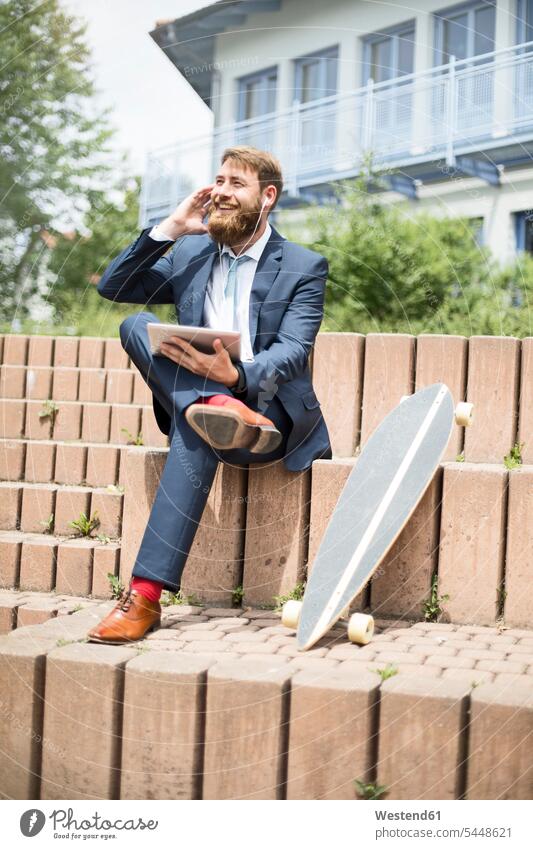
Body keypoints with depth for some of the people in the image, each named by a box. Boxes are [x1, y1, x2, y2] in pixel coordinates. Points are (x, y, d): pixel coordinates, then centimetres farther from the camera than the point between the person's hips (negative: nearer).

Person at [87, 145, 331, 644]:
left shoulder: (304, 267, 2)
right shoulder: (189, 256, 16)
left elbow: (293, 353, -13)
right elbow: (112, 288, 6)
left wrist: (236, 375, -35)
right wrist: (170, 229, -2)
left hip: (271, 409, -4)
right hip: (196, 398, 4)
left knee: (194, 432, -38)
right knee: (135, 325, -19)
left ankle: (146, 594, -44)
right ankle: (217, 411, -42)